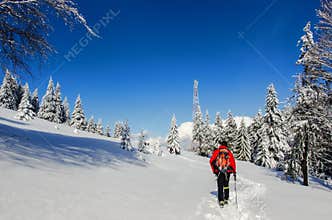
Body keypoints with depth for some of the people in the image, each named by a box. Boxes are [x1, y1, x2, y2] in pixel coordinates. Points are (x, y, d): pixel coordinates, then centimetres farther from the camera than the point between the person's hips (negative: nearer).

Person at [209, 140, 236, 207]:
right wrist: (234, 172, 4)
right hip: (227, 171, 1)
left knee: (220, 186, 3)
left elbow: (211, 161, 0)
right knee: (226, 185, 18)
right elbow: (233, 162, 0)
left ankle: (221, 201, -3)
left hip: (219, 171, -1)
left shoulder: (216, 151, 3)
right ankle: (226, 199, 20)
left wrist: (214, 170, 10)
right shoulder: (229, 152, 5)